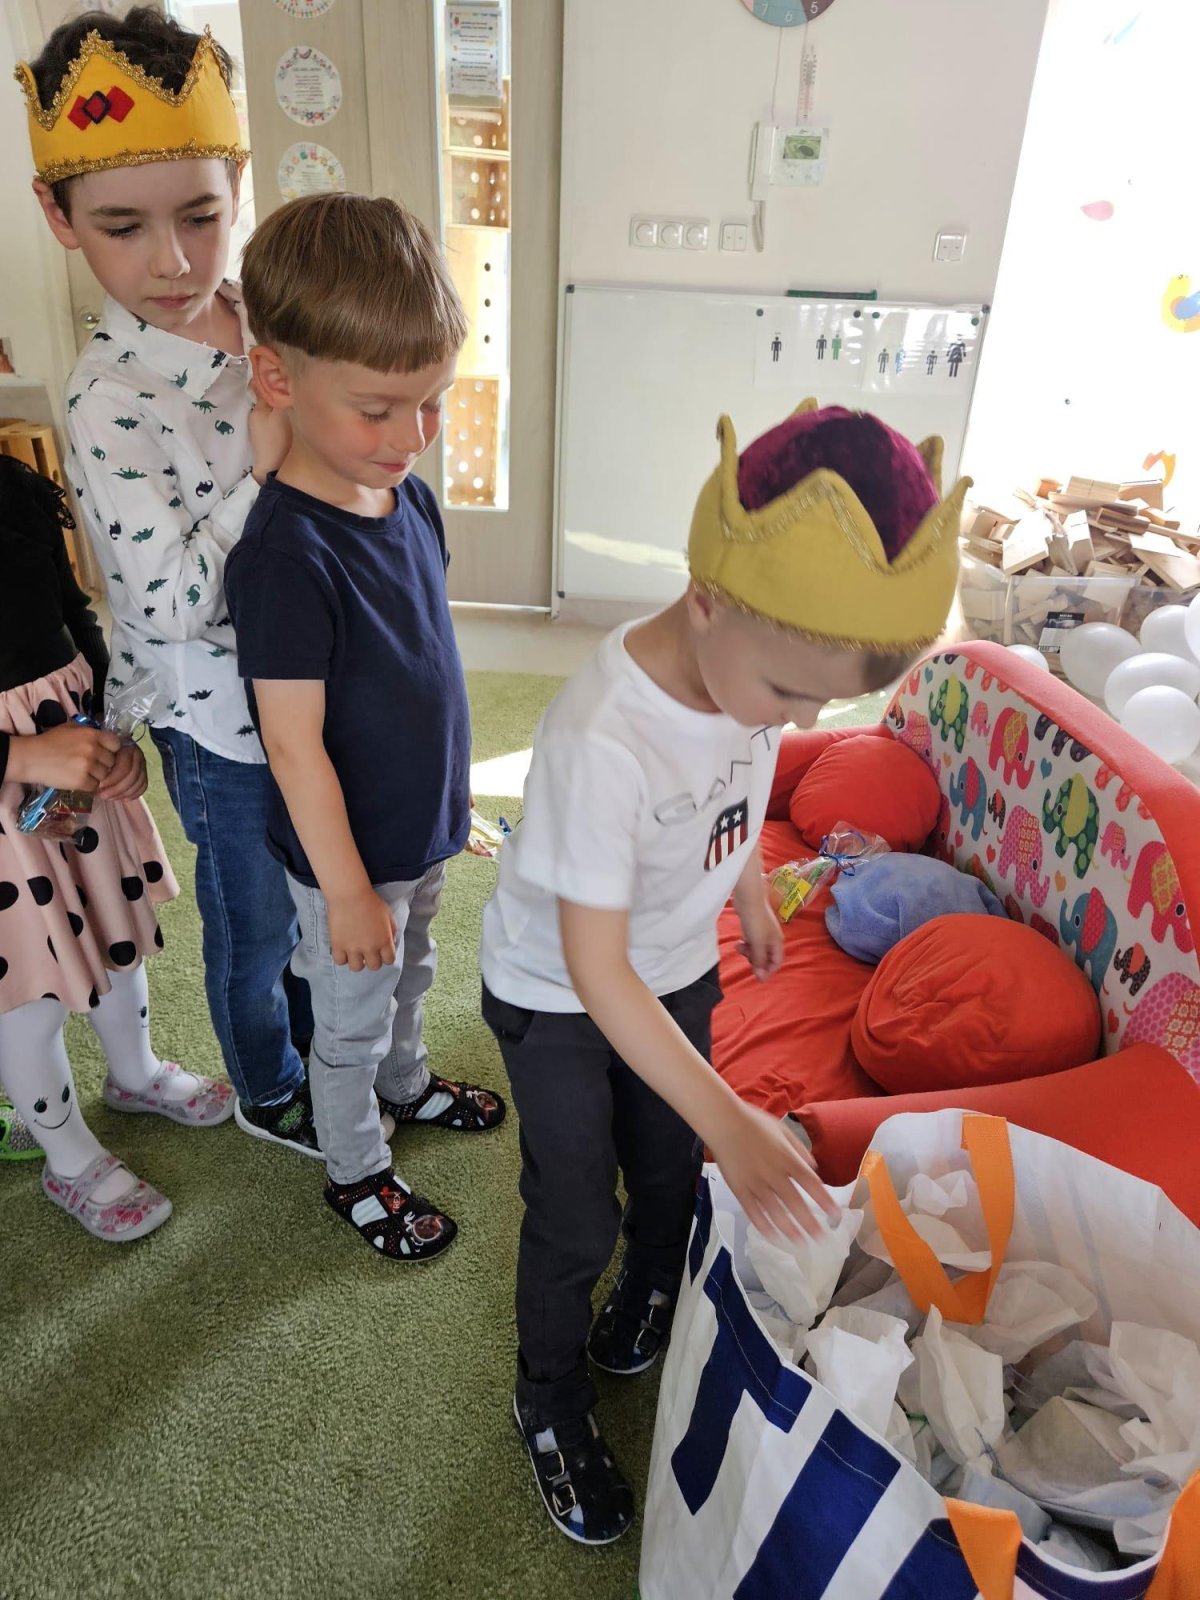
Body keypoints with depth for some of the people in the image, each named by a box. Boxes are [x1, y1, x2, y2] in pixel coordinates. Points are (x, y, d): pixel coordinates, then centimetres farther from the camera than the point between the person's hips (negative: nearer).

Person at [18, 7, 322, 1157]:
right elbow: (171, 604, -25)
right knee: (253, 918, 16)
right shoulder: (108, 401, -22)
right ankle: (267, 1092, 45)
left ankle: (313, 1035, 54)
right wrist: (262, 471, -26)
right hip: (223, 724, -6)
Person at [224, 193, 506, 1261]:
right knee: (352, 1020, 16)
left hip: (424, 823, 7)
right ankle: (356, 1173, 41)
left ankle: (407, 1083, 57)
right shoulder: (287, 553, -29)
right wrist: (346, 891, -18)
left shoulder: (410, 495, -4)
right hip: (350, 853, -7)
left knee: (410, 973, 30)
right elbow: (295, 747, -25)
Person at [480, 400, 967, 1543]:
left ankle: (646, 1304, 55)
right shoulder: (601, 740, -39)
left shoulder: (760, 663, -17)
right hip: (556, 997, -5)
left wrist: (751, 891, 16)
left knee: (671, 1173, 21)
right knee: (577, 1218, 9)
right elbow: (593, 969, -33)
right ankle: (551, 1399, 40)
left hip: (680, 969, 6)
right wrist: (728, 1121, -34)